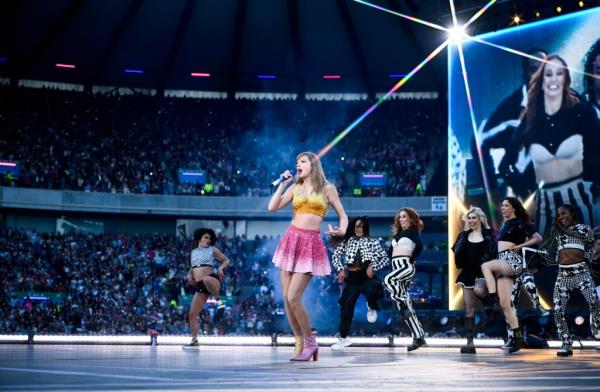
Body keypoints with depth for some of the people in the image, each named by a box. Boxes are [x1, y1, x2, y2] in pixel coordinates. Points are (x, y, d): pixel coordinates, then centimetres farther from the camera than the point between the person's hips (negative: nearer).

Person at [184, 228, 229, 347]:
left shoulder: (213, 250, 9)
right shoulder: (193, 252, 20)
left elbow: (226, 260, 12)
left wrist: (221, 268, -7)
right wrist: (189, 274, 14)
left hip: (212, 280, -5)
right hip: (200, 286, 5)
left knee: (206, 280, -45)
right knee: (192, 314, -1)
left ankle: (217, 298, -19)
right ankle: (194, 339, 8)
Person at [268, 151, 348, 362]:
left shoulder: (327, 188, 4)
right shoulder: (295, 188, 13)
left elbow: (343, 216, 6)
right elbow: (272, 207, 4)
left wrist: (341, 231, -15)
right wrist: (283, 183, 4)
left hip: (311, 244, -5)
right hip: (291, 240, 5)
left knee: (293, 298, -13)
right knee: (287, 298, 1)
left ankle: (310, 342, 4)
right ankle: (300, 344, 13)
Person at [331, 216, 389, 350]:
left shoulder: (372, 242, 3)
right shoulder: (347, 241, 10)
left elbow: (385, 258, -1)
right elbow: (335, 256, 13)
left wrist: (373, 267, -13)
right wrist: (341, 269, -1)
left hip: (366, 276, -3)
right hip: (352, 278, 3)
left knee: (371, 292, -35)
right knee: (346, 306, 0)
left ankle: (371, 308, 4)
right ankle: (343, 338, 13)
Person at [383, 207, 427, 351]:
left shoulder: (412, 231, 2)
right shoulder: (398, 233, 22)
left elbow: (419, 246, -13)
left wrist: (412, 260, -7)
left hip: (406, 266, -7)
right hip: (396, 266, 7)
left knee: (388, 280, -37)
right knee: (405, 307, 2)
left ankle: (405, 304, -25)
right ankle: (418, 337, 2)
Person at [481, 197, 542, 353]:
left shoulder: (520, 223, -2)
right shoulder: (504, 224, 20)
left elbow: (538, 238, -8)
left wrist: (520, 246, -12)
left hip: (513, 261, -7)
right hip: (503, 262, 7)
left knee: (485, 266, -26)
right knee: (505, 304, -1)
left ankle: (493, 297, -22)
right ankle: (517, 337, -1)